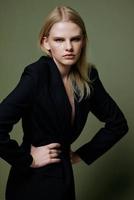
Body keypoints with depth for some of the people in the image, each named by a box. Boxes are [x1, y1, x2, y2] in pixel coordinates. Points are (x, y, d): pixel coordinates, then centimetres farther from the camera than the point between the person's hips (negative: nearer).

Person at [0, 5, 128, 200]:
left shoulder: (88, 77, -3)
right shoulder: (37, 74, -20)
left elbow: (118, 123, 7)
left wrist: (83, 154, 2)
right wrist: (27, 160, -17)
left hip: (64, 178, 6)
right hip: (34, 184, -5)